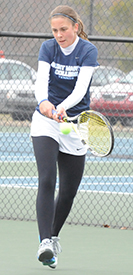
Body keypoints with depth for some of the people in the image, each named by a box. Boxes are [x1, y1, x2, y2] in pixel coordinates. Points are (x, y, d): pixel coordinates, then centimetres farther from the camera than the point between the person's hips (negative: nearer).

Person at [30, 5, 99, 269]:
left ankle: (53, 238, 28)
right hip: (45, 121, -1)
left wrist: (62, 108, -41)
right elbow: (41, 81, -20)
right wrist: (44, 102, -42)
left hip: (75, 125, 1)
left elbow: (80, 89, -23)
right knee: (46, 181, -20)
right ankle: (45, 242, -27)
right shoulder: (48, 48, -5)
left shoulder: (88, 51, -10)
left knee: (68, 191, 7)